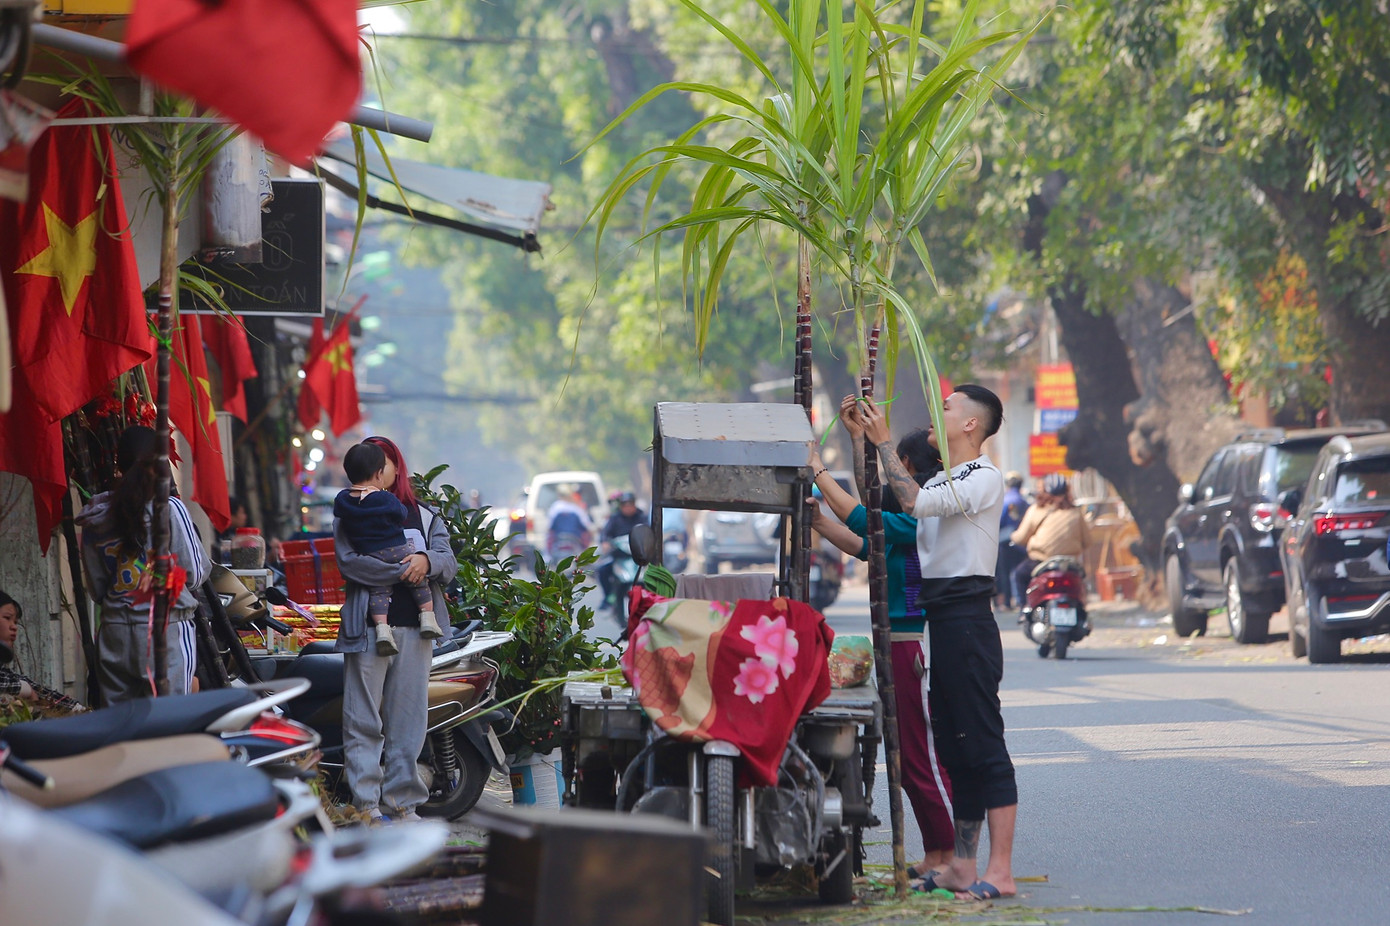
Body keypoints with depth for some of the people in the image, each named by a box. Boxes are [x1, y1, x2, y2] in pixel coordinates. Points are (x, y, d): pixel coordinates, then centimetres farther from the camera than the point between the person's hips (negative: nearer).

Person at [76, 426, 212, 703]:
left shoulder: (95, 519, 5)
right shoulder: (169, 509, -9)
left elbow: (96, 591, 10)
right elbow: (195, 574, -5)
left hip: (114, 636, 4)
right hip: (167, 630, -4)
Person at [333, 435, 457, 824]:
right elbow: (348, 560, -9)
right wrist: (402, 570, -17)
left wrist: (427, 560, -17)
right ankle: (366, 802, -4)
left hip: (413, 629, 3)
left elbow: (448, 562, 7)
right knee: (364, 719, -5)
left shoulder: (425, 517, 18)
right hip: (367, 627, -3)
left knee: (408, 718, 3)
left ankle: (402, 801, 8)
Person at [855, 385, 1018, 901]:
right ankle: (962, 867, 13)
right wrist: (864, 439, 18)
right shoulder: (942, 481, 21)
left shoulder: (985, 478, -9)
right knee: (954, 747, 10)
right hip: (939, 617, 10)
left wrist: (883, 440, -12)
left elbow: (913, 501, -21)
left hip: (967, 618, -10)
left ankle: (1000, 872, -15)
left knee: (984, 745, -12)